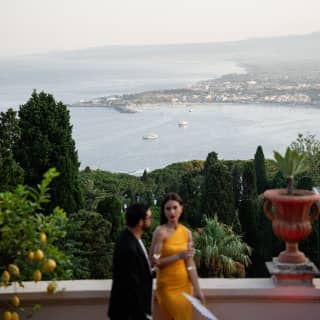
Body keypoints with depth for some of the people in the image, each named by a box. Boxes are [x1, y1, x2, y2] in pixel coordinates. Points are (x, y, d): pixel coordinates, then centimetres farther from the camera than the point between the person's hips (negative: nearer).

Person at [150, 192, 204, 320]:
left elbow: (190, 264, 2)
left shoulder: (187, 233, 3)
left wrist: (197, 289, -2)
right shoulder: (160, 232, -13)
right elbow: (154, 261, -17)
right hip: (168, 286, -5)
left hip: (185, 284, 5)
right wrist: (179, 256, -23)